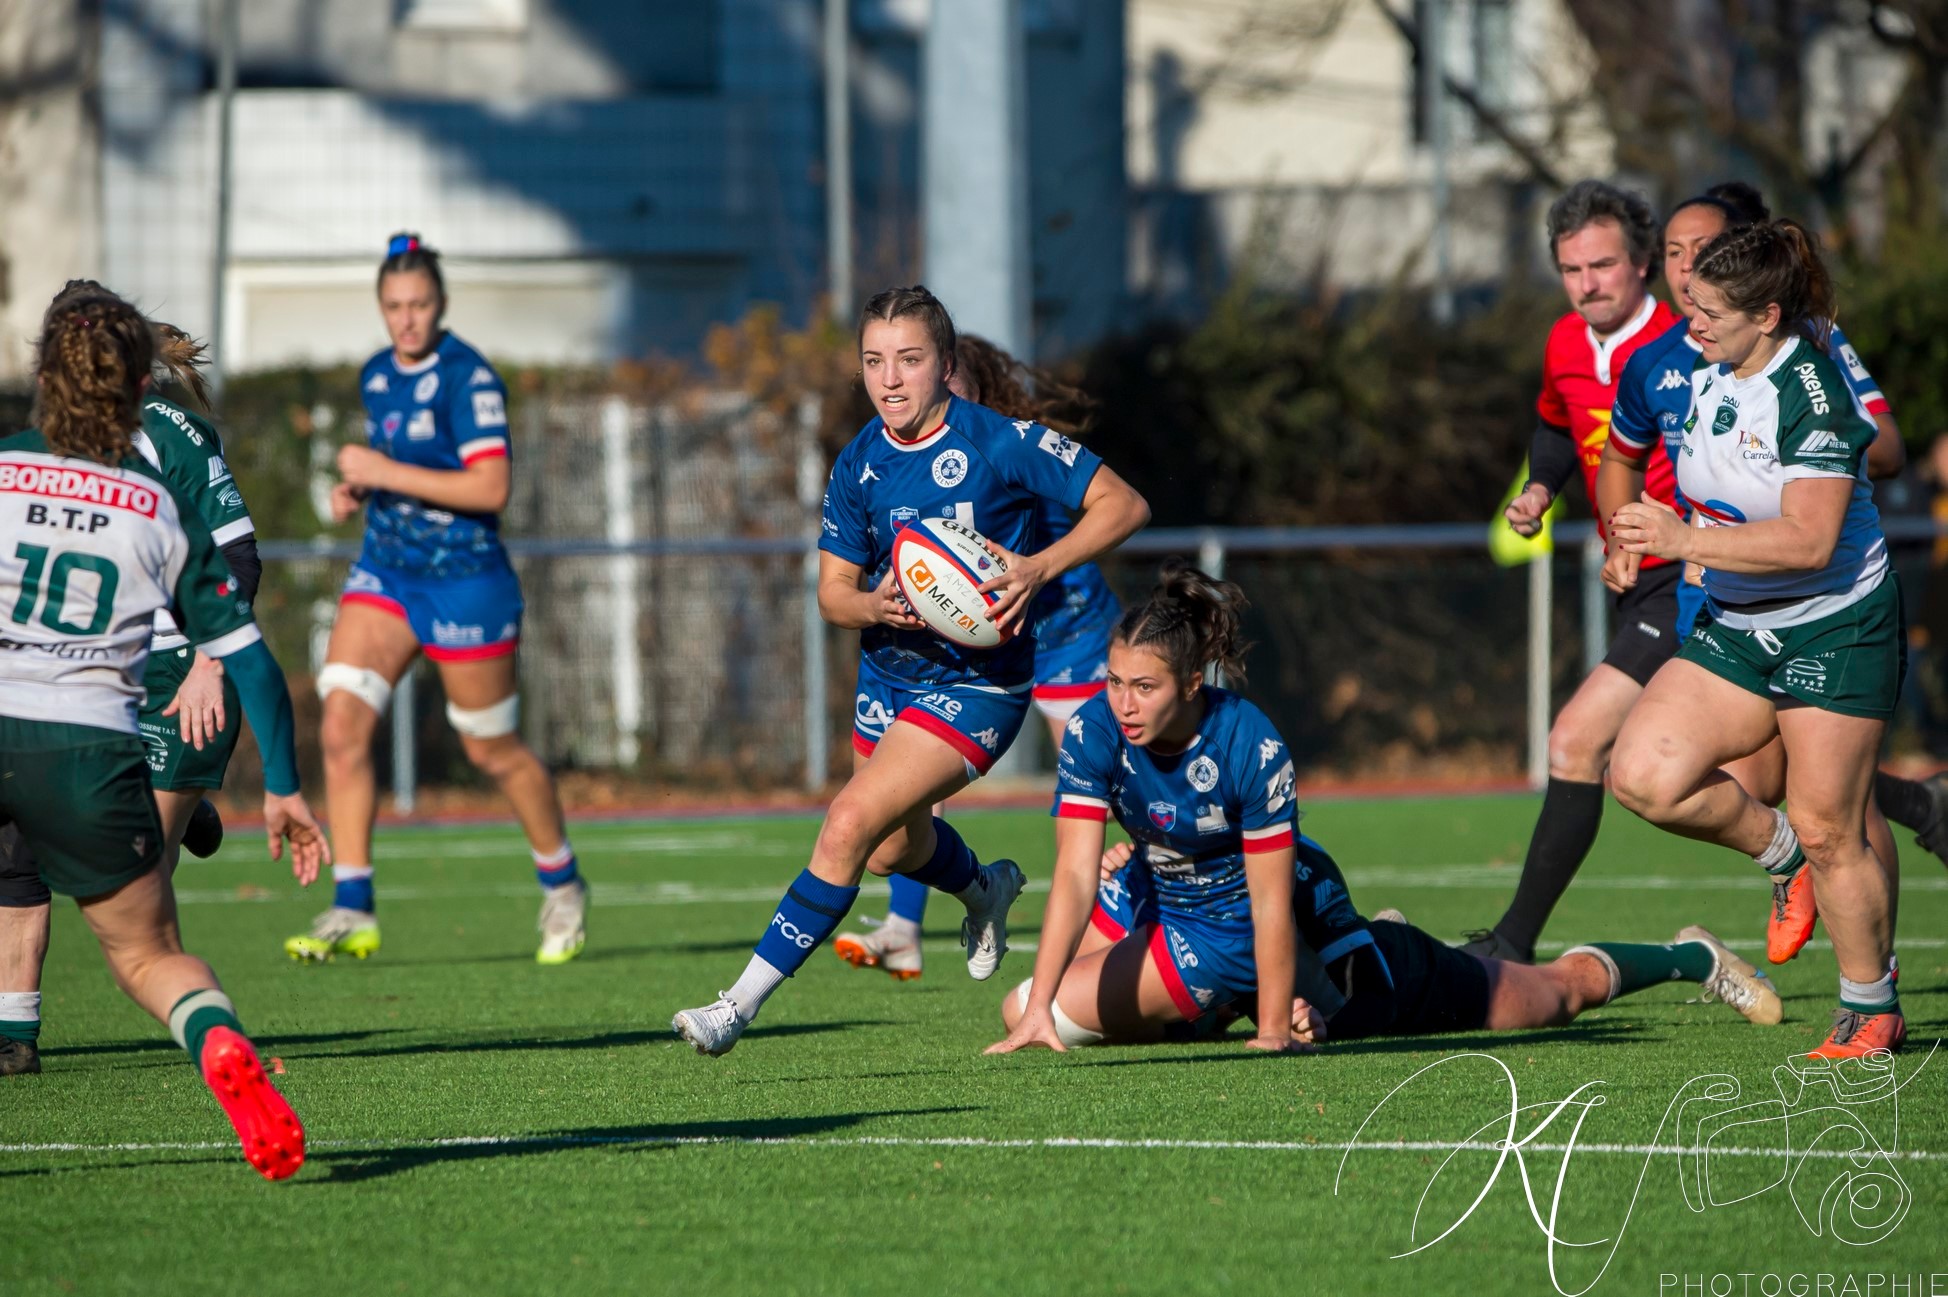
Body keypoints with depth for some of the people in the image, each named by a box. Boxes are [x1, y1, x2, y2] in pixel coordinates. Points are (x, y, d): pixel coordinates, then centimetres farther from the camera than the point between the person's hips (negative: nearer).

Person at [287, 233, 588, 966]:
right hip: (384, 573, 6)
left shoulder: (468, 378, -15)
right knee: (342, 727, -10)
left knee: (491, 750, 6)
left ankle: (563, 885, 30)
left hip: (464, 582, -6)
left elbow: (490, 488, -24)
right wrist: (356, 490, 3)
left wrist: (386, 473, -24)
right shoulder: (377, 377, 8)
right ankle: (352, 912, -9)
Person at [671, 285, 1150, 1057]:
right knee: (895, 848, 23)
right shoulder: (859, 466, -1)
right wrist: (875, 605, -21)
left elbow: (1123, 505, -12)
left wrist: (1038, 568, -26)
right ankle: (985, 890, 58)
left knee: (849, 827, -20)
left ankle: (742, 1005, -17)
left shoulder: (1000, 444, -16)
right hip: (888, 673, 7)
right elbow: (833, 592, 4)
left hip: (975, 684, -7)